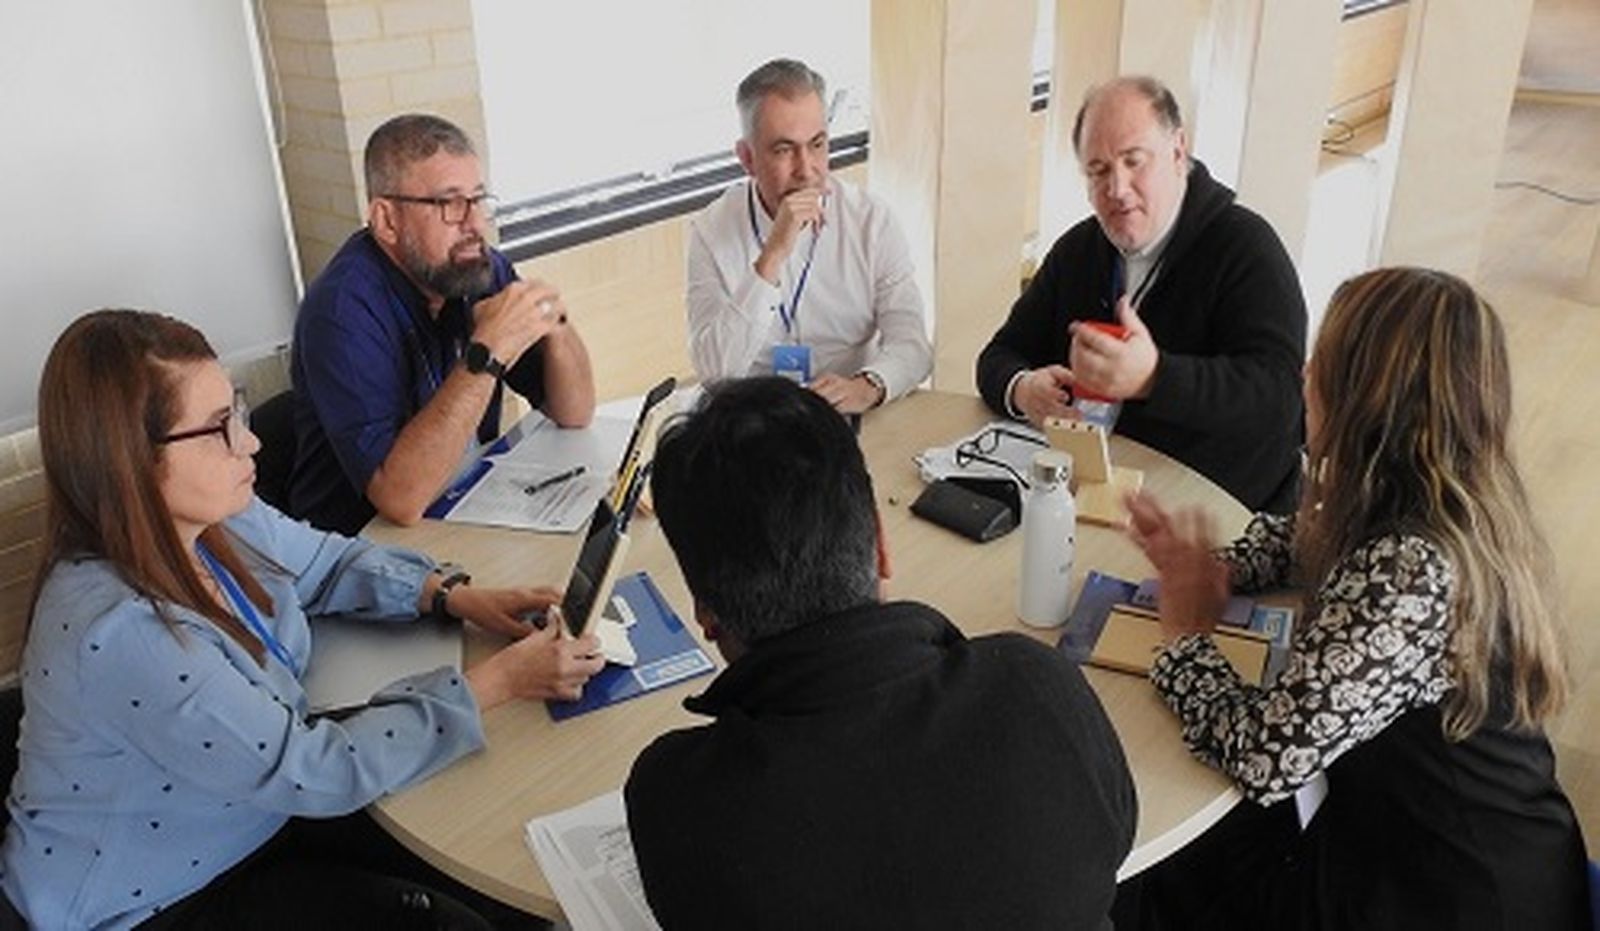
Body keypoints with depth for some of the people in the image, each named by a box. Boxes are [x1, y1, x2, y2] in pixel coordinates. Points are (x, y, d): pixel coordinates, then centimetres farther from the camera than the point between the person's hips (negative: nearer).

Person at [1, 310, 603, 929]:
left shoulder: (212, 519, -12)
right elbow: (314, 770, -29)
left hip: (259, 810, 7)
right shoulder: (116, 632, -35)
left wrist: (452, 597, -8)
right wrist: (499, 682, -25)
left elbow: (328, 562, 8)